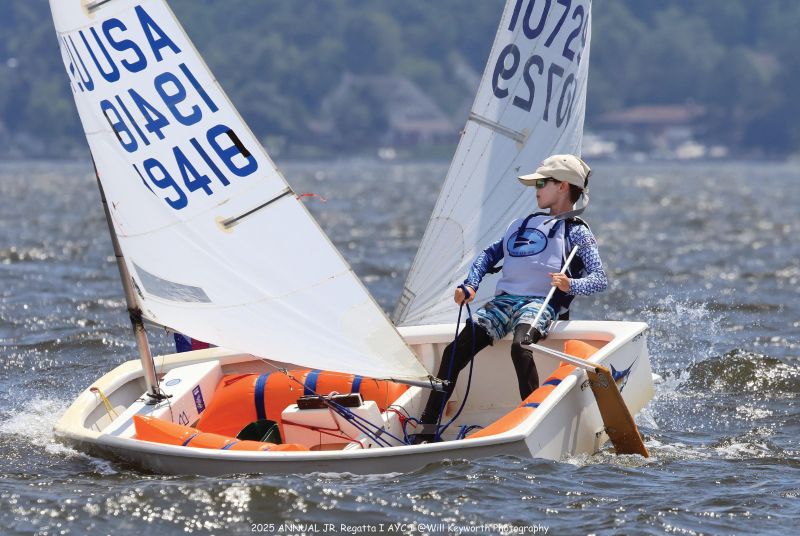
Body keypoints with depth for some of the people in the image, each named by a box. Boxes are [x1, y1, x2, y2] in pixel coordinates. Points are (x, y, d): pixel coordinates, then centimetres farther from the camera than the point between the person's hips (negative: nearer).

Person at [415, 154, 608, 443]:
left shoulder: (576, 231, 6)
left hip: (540, 303, -6)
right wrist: (470, 285, 13)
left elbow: (600, 279, -3)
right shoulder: (524, 223, 27)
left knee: (520, 346, -39)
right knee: (454, 352, -12)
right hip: (504, 300, 6)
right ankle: (426, 431, -12)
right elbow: (491, 254, 31)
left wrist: (570, 285, -23)